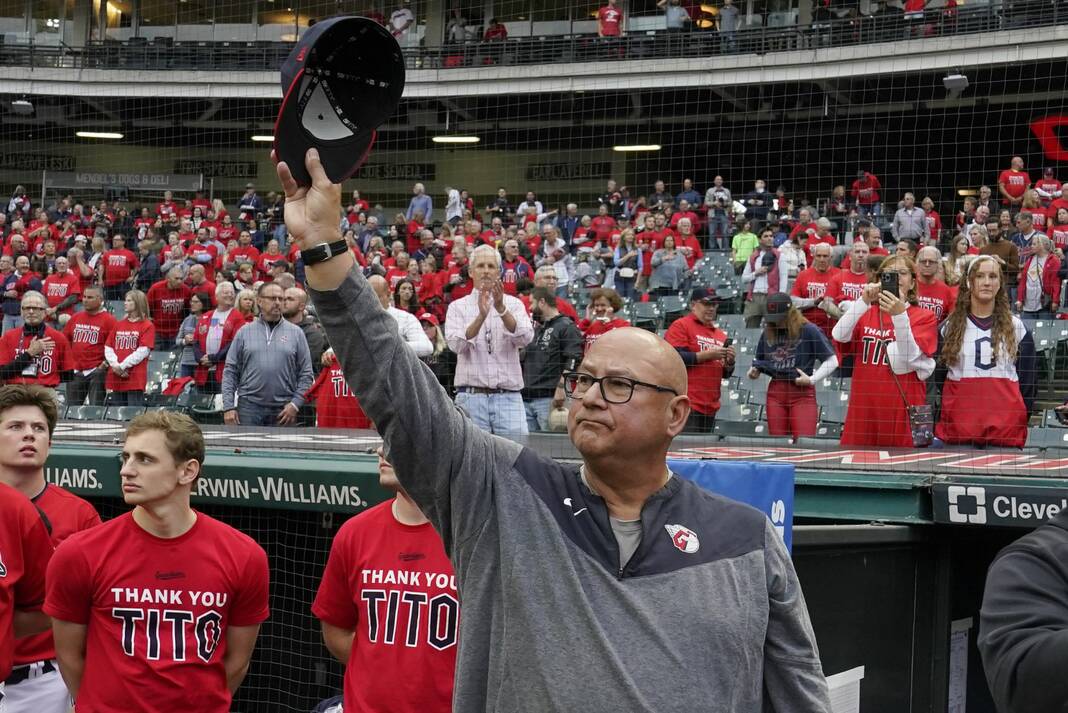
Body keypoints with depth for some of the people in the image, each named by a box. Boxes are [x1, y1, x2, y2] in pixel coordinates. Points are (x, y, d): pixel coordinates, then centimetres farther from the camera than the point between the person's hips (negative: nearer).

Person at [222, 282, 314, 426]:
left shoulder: (296, 333, 7)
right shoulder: (244, 332, 8)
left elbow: (306, 374, 5)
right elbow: (230, 371, 6)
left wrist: (295, 404, -5)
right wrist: (228, 406, -3)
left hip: (283, 409, 0)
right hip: (249, 406, 0)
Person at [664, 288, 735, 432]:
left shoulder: (721, 335, 20)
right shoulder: (681, 326, 0)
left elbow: (725, 374, 24)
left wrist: (730, 361, 1)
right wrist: (707, 355, -14)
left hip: (711, 407, 7)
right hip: (688, 404, -7)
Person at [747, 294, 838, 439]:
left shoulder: (809, 330, -6)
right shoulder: (768, 333, 9)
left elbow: (832, 361, -3)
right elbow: (759, 361, 25)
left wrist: (812, 379, -12)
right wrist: (754, 371, 4)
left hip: (802, 392, -5)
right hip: (775, 391, 5)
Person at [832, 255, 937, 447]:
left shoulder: (924, 317, 3)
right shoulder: (866, 313, 13)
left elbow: (911, 356, -12)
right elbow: (839, 336, -6)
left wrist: (899, 315, -23)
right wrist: (864, 301, -16)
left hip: (903, 407, -2)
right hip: (864, 405, 3)